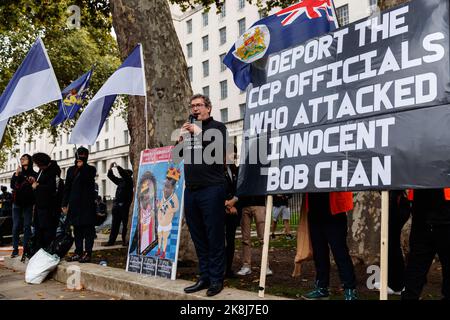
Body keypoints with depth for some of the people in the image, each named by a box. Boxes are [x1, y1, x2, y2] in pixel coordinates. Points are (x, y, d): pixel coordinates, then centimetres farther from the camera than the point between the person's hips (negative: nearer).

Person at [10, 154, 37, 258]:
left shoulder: (34, 174, 5)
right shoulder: (17, 173, 15)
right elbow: (12, 186, 1)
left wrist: (33, 183, -18)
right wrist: (16, 174, -9)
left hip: (28, 203, -2)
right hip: (17, 203, 2)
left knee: (27, 226, -1)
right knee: (15, 226, -2)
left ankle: (26, 248, 3)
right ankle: (15, 249, 0)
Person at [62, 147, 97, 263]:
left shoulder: (91, 169, 4)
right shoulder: (71, 170, 15)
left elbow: (87, 180, -16)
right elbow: (67, 188, 14)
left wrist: (81, 167, -12)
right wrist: (64, 204, 9)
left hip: (87, 204, -5)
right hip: (74, 204, 5)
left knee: (88, 230, -5)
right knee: (77, 229, 9)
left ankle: (87, 253, -4)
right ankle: (78, 252, 15)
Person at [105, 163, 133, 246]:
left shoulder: (129, 181, -2)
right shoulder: (120, 181, 16)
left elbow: (124, 174, -19)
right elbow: (111, 176, 21)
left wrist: (118, 167, -14)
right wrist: (110, 168, 8)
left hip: (125, 206, -7)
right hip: (116, 205, 7)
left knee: (125, 224, -3)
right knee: (114, 224, 8)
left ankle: (125, 240, 0)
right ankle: (111, 241, 11)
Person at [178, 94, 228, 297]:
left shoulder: (217, 127, 1)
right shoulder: (188, 128, 17)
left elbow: (219, 151, -16)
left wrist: (199, 132, -10)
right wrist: (181, 139, 4)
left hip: (211, 189, -6)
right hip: (191, 190, 6)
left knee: (214, 237, -2)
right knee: (198, 238, 10)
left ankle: (216, 279, 6)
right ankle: (204, 277, 19)